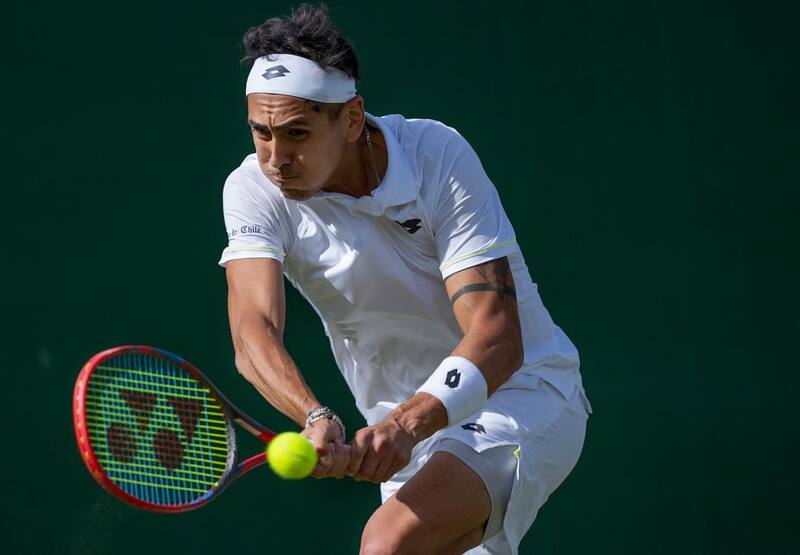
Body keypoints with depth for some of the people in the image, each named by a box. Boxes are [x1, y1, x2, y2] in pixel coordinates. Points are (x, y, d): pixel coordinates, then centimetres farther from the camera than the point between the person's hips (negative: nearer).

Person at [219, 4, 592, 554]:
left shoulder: (437, 156, -22)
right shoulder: (254, 190, -13)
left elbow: (498, 336, -28)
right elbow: (254, 330, -27)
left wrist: (407, 424, -44)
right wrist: (316, 418, -47)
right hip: (405, 430, 5)